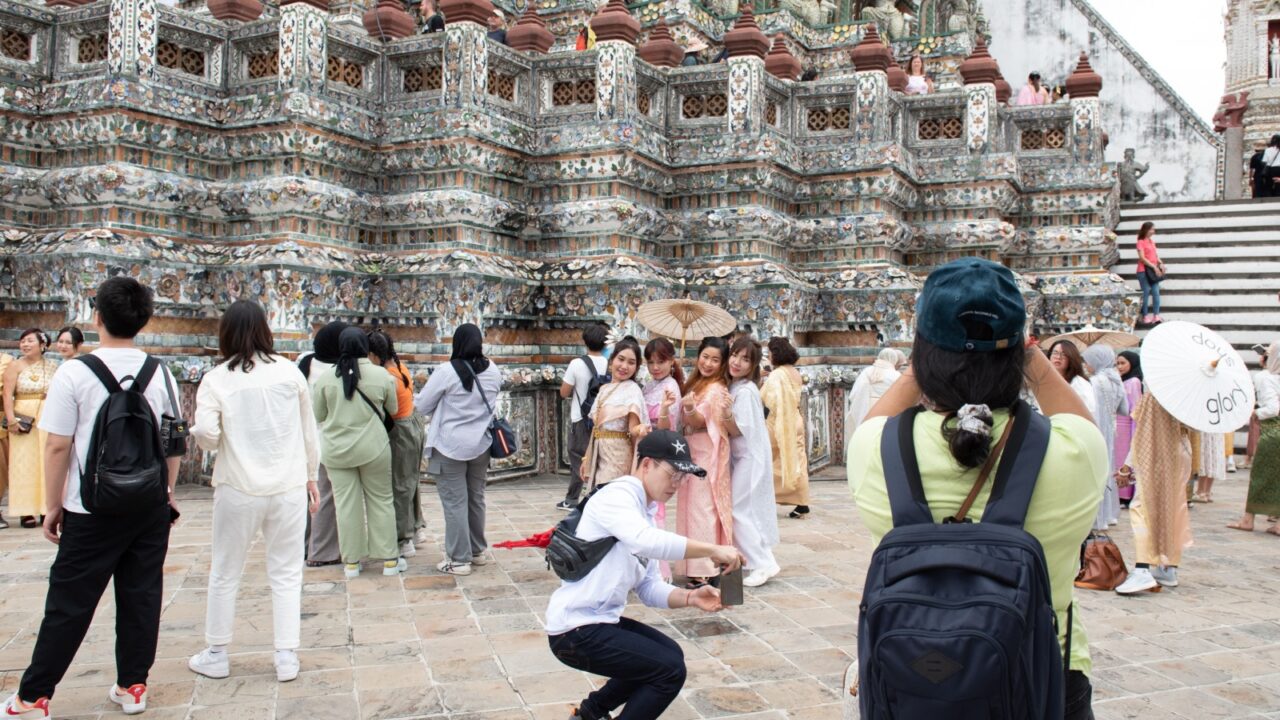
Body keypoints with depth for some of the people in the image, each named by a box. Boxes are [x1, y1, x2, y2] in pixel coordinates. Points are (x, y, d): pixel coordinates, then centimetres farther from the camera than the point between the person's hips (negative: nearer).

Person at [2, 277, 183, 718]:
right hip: (150, 505, 3)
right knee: (142, 596, 10)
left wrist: (53, 506, 1)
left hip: (93, 511, -3)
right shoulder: (160, 373, 1)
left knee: (69, 604, 4)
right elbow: (174, 441, 5)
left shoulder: (75, 374, -11)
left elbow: (58, 447, -9)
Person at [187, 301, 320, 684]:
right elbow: (308, 431, 5)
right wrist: (310, 476, 17)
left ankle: (216, 655, 25)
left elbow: (205, 434, -16)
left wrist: (205, 438, 9)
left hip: (238, 489, -1)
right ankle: (287, 657, 10)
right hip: (289, 487, 1)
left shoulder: (216, 379, -7)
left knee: (225, 574, 14)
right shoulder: (289, 373, -1)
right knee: (286, 574, 9)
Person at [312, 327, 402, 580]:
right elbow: (393, 410, 5)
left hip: (336, 450, 1)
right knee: (381, 501, 9)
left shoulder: (326, 378, -7)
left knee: (346, 504, 7)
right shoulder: (381, 375, -8)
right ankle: (389, 559, 14)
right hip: (373, 448, -1)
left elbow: (318, 415, 3)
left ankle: (351, 562, 13)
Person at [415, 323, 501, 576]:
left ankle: (459, 559, 4)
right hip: (481, 444, 5)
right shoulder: (493, 372, 0)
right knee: (476, 498, 17)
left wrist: (445, 402, 12)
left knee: (454, 502, 1)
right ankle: (478, 550, 29)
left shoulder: (447, 371, -15)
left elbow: (422, 405, -7)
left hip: (450, 446, -5)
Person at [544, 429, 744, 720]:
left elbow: (648, 587, 8)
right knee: (671, 670, -10)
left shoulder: (646, 514, 14)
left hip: (601, 621, 10)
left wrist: (689, 598, -10)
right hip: (575, 630, -10)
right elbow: (643, 541, -37)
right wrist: (712, 550, -34)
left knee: (669, 655, 22)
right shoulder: (616, 495, -15)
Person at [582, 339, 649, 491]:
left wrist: (639, 430, -40)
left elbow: (633, 428, -17)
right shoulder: (604, 389, 13)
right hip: (598, 454, 7)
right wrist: (587, 458, 18)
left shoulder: (632, 389, -9)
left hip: (618, 454, -7)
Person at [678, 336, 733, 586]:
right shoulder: (696, 384, 15)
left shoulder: (715, 389, -11)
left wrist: (689, 408, -41)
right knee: (692, 508, 12)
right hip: (691, 452, 9)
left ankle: (704, 570, -8)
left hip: (706, 455, -9)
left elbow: (699, 420, -24)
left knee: (701, 509, -10)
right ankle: (695, 566, 20)